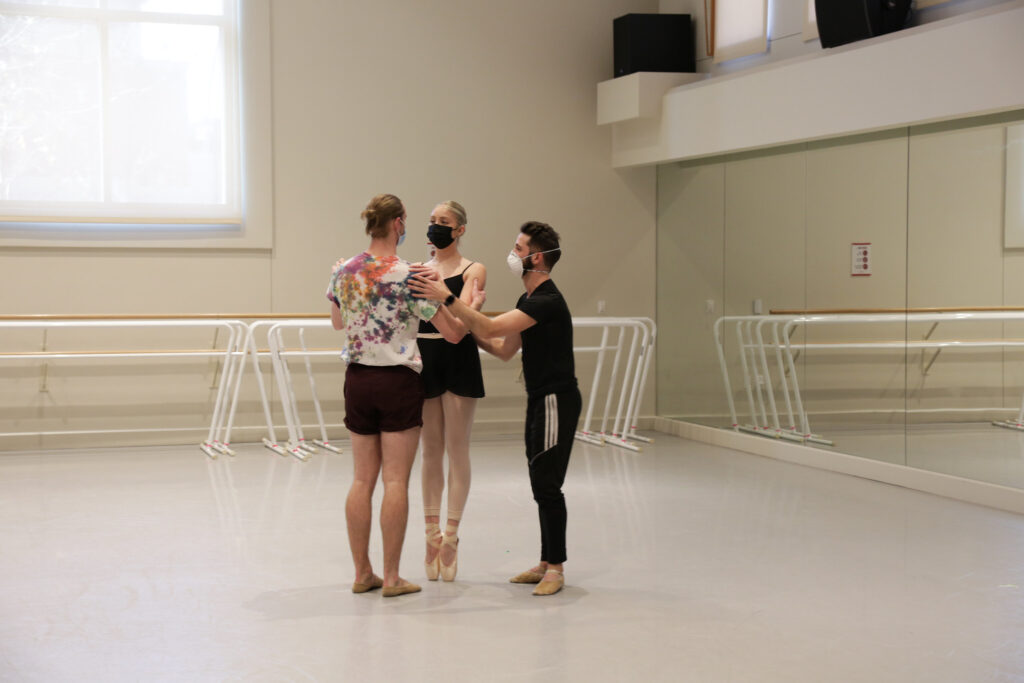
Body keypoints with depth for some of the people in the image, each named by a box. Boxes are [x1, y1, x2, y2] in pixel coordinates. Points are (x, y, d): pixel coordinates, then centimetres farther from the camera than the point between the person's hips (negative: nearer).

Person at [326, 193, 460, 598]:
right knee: (395, 481, 0)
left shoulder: (344, 272, 2)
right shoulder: (411, 277, -13)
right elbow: (452, 332, -9)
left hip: (357, 379, 5)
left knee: (362, 480, 11)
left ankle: (362, 573, 17)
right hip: (398, 382, -5)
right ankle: (391, 578, 4)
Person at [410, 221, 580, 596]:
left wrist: (447, 298, -30)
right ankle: (547, 562, 20)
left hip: (556, 401, -10)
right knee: (541, 483, 12)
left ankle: (556, 568, -1)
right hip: (539, 400, 10)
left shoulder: (547, 301, -19)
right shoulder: (528, 300, 14)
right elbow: (506, 349, 17)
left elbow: (491, 329, -29)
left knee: (547, 484, -7)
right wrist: (467, 330, 10)